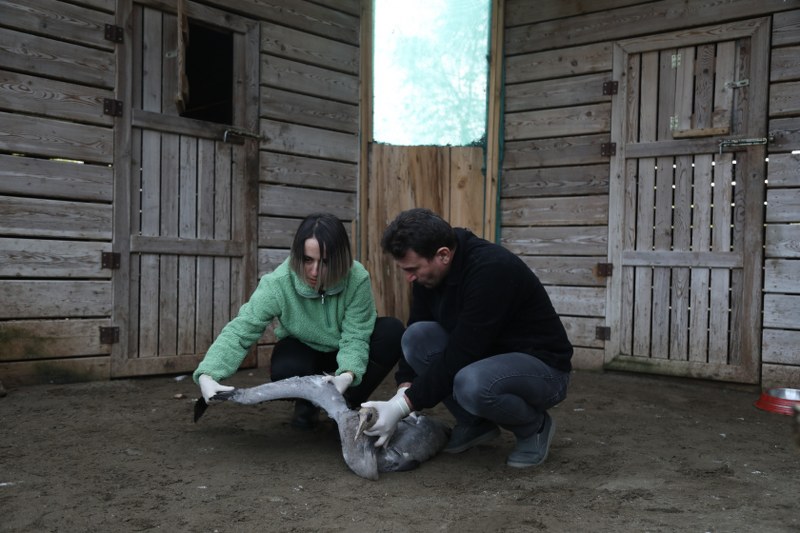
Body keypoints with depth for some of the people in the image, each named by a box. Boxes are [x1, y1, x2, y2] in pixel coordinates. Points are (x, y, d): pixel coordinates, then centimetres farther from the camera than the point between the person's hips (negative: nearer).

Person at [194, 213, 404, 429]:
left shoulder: (357, 279, -29)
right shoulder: (277, 284, -29)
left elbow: (355, 336, -25)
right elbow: (240, 330, -31)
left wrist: (348, 374, -46)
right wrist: (207, 375, -46)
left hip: (342, 355, 2)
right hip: (302, 350, -1)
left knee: (393, 331, -26)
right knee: (285, 370, -36)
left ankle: (351, 403, -6)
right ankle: (306, 403, 3)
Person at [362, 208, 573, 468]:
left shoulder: (491, 270, -31)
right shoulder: (429, 272, -7)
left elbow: (461, 355, -32)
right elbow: (415, 335, -1)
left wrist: (402, 406, -29)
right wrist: (404, 392, -17)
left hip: (542, 365, -7)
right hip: (486, 355, 7)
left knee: (472, 384, -37)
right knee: (417, 336, -16)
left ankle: (535, 425, -4)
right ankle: (475, 424, 3)